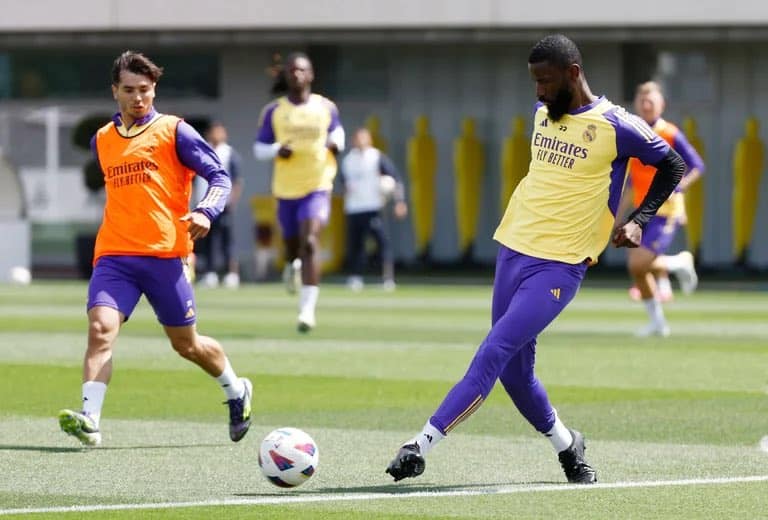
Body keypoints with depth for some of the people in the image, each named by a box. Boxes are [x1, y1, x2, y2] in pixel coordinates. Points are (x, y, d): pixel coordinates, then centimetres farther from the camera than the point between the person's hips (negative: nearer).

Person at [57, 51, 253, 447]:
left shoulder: (173, 131, 0)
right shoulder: (102, 141, 14)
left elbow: (219, 177, -3)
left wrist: (205, 212, -21)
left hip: (165, 255, -3)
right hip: (114, 255, 3)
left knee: (186, 344, 9)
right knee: (100, 327, -21)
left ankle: (237, 392, 36)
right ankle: (90, 421, -29)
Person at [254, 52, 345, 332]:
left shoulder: (326, 108, 3)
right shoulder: (273, 111, 2)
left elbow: (337, 131, 21)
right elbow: (259, 148, 7)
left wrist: (335, 142, -3)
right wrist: (277, 150, -15)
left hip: (318, 187, -2)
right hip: (286, 190, 2)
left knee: (310, 242, -21)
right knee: (292, 244, 12)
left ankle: (308, 309, -25)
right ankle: (292, 265, 54)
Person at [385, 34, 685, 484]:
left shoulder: (615, 126, -9)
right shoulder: (542, 113, 11)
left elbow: (673, 166, 1)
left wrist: (638, 222, -9)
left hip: (559, 266, -7)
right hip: (513, 250, 7)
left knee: (494, 353, -18)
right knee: (515, 371, 8)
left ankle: (422, 446, -22)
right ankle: (566, 445, 30)